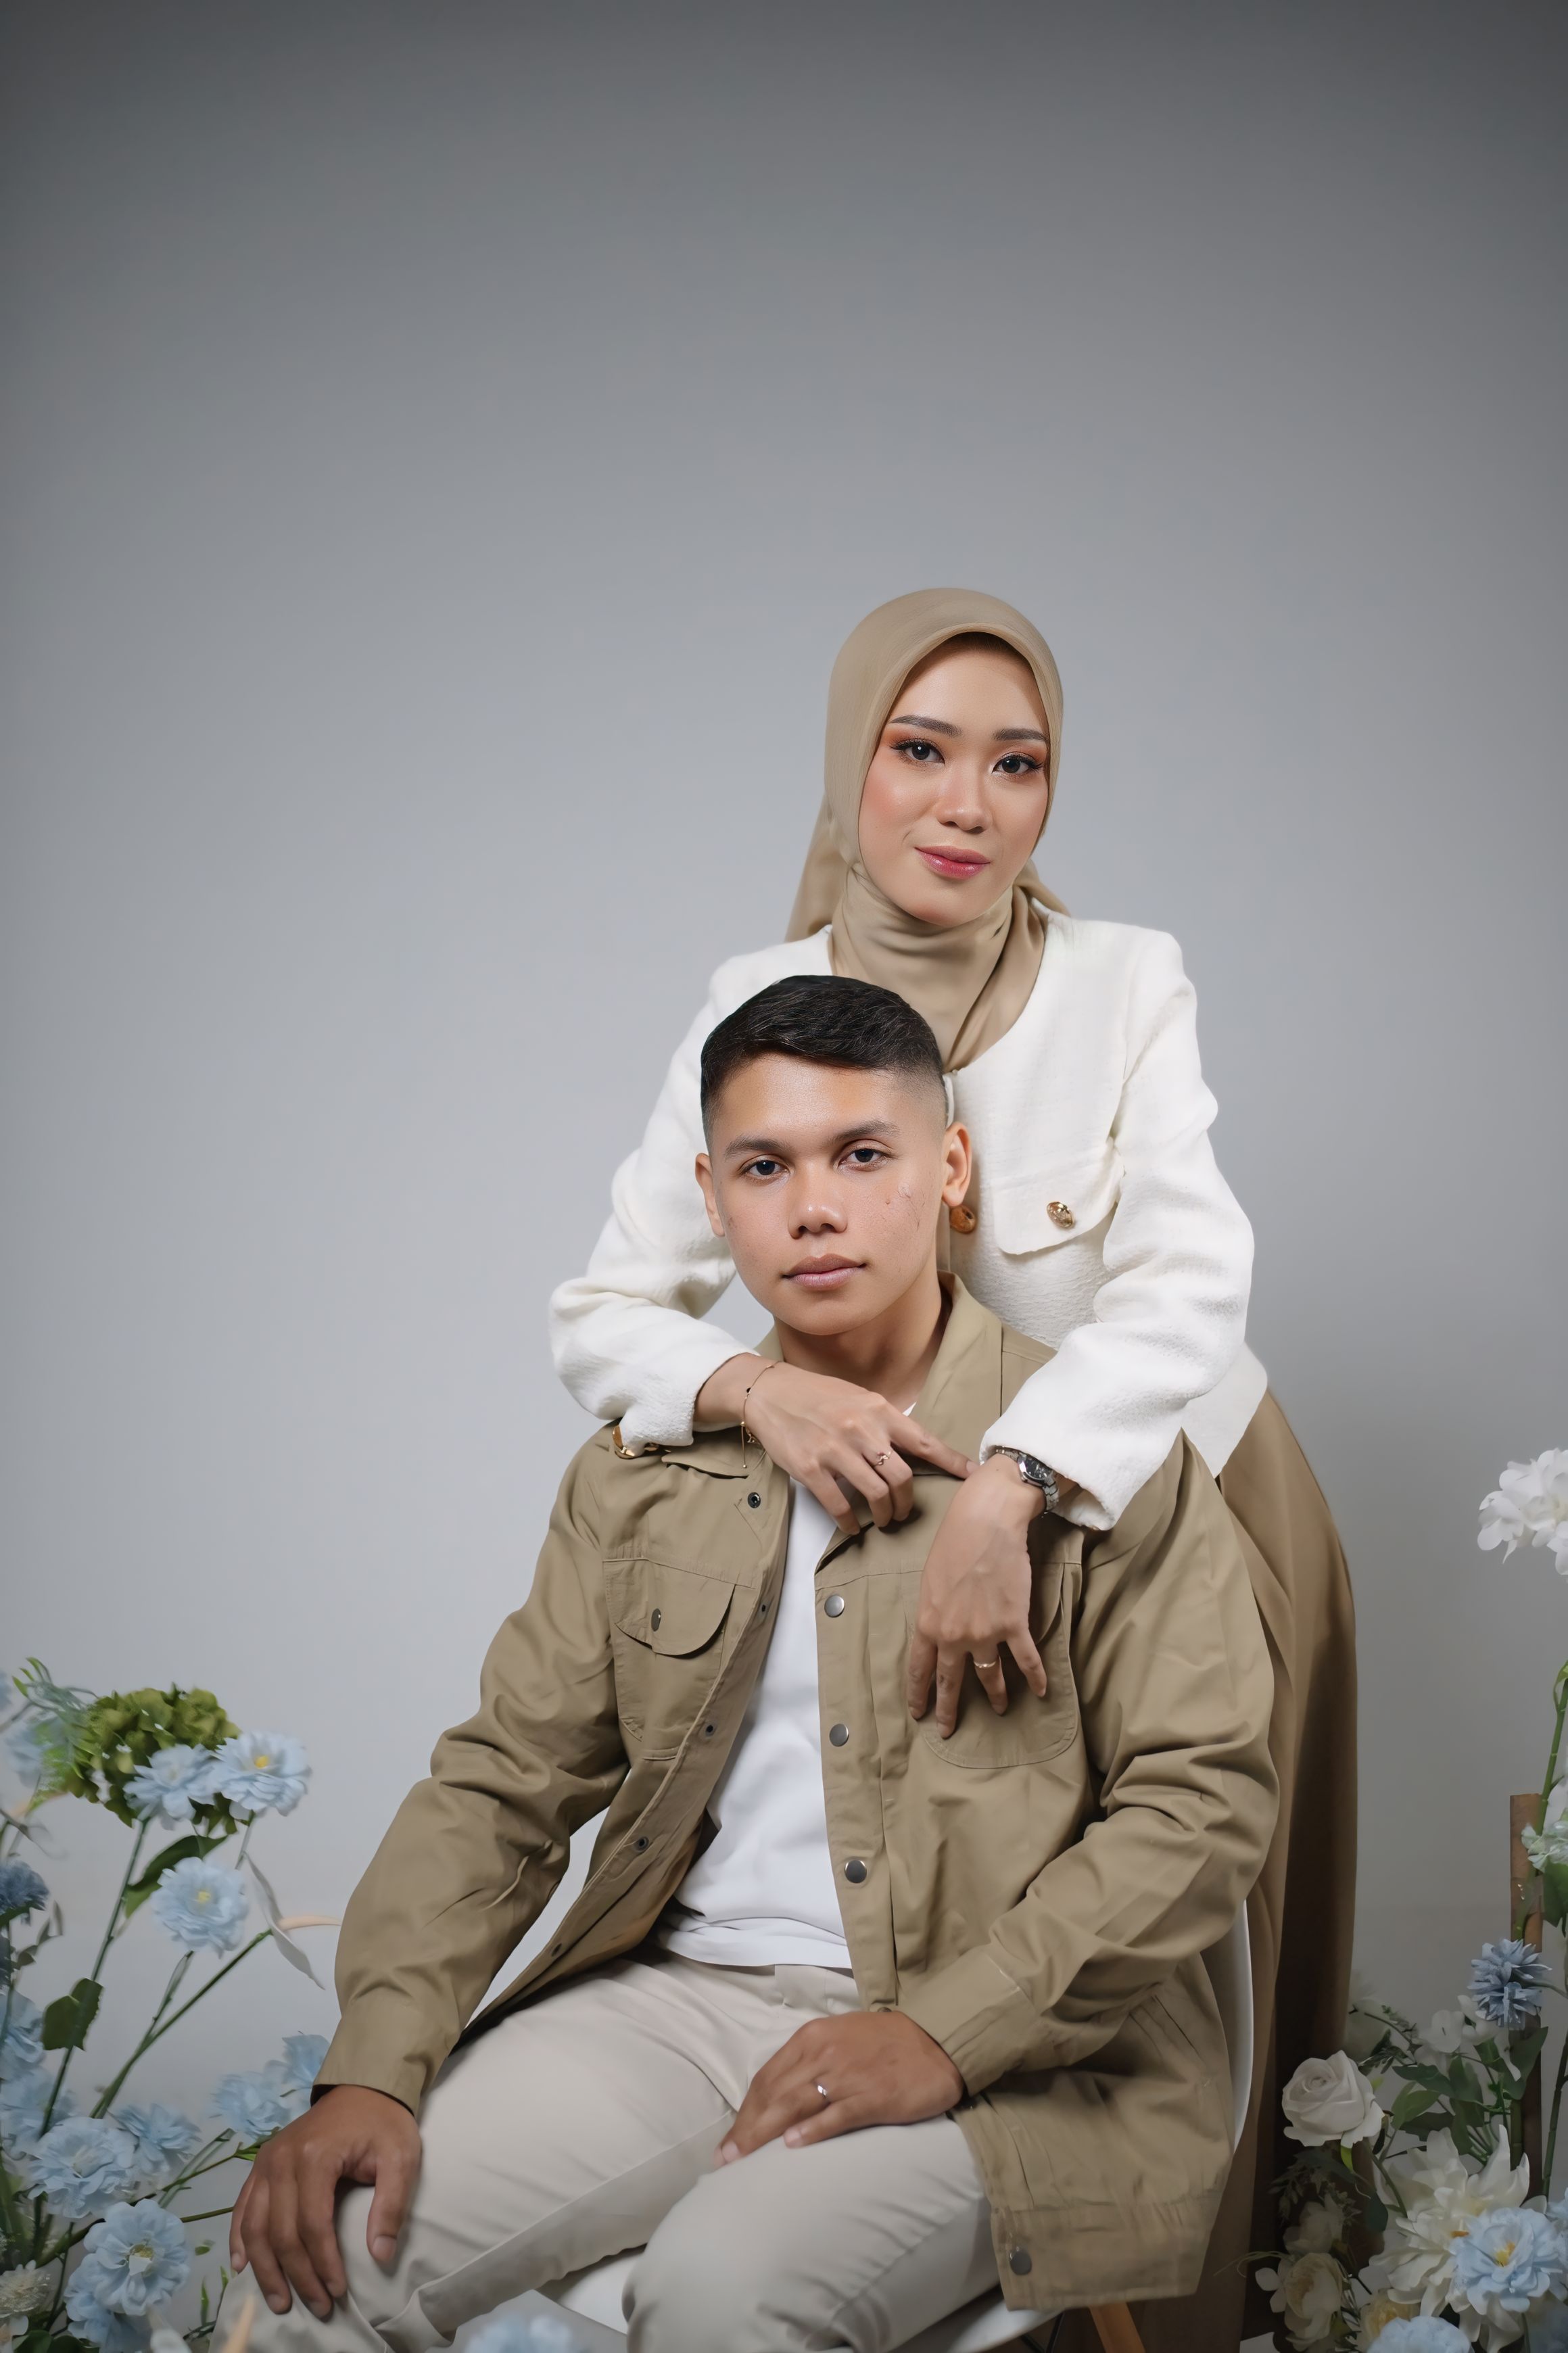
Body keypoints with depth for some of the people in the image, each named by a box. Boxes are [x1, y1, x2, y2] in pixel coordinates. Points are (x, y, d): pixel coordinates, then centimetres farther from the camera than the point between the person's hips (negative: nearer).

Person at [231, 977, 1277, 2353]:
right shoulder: (642, 1473, 11)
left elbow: (1207, 1800, -7)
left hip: (1009, 2047, -4)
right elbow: (505, 1781, 10)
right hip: (684, 1994, 4)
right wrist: (374, 2069, -6)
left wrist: (951, 2035, -18)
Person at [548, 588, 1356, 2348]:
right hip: (898, 1523, 1)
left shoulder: (1124, 986, -15)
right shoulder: (761, 1009, -11)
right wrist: (756, 1384, -34)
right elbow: (600, 1323, -11)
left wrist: (1008, 1488, -43)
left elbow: (1186, 1286, -27)